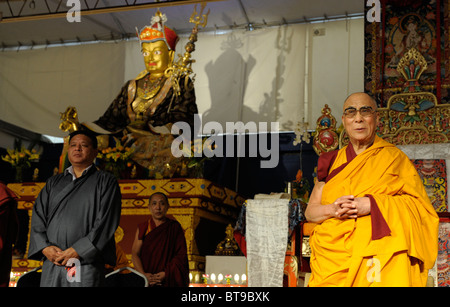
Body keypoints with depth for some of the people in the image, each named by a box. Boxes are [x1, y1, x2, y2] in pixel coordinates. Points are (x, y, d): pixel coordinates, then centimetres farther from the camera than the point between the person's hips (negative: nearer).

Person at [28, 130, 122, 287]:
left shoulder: (106, 181, 5)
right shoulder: (54, 182, 19)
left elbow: (106, 222, -5)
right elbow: (38, 216, 12)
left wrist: (76, 251, -12)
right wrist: (45, 247, -6)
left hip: (87, 263, -3)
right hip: (51, 264, 4)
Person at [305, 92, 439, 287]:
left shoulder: (394, 157, 9)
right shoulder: (332, 161, 16)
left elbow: (420, 206, 0)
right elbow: (310, 211, 13)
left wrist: (372, 204, -13)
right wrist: (333, 209, -9)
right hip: (333, 255, 2)